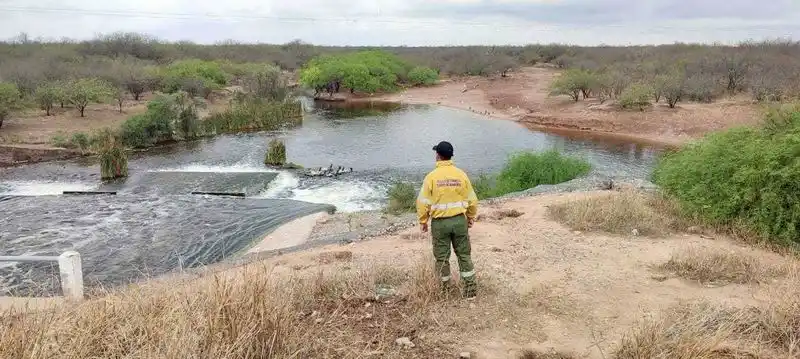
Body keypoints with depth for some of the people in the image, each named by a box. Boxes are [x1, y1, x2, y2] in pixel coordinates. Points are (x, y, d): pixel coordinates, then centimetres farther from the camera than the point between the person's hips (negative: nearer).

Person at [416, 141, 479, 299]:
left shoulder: (432, 176, -10)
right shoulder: (461, 175, -2)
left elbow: (423, 202, -8)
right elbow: (472, 200, 4)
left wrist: (423, 221, 5)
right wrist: (471, 217, 18)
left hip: (439, 222, -2)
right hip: (459, 220, 2)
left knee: (442, 256, 11)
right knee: (464, 254, 12)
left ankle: (445, 288, 21)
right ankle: (470, 288, 13)